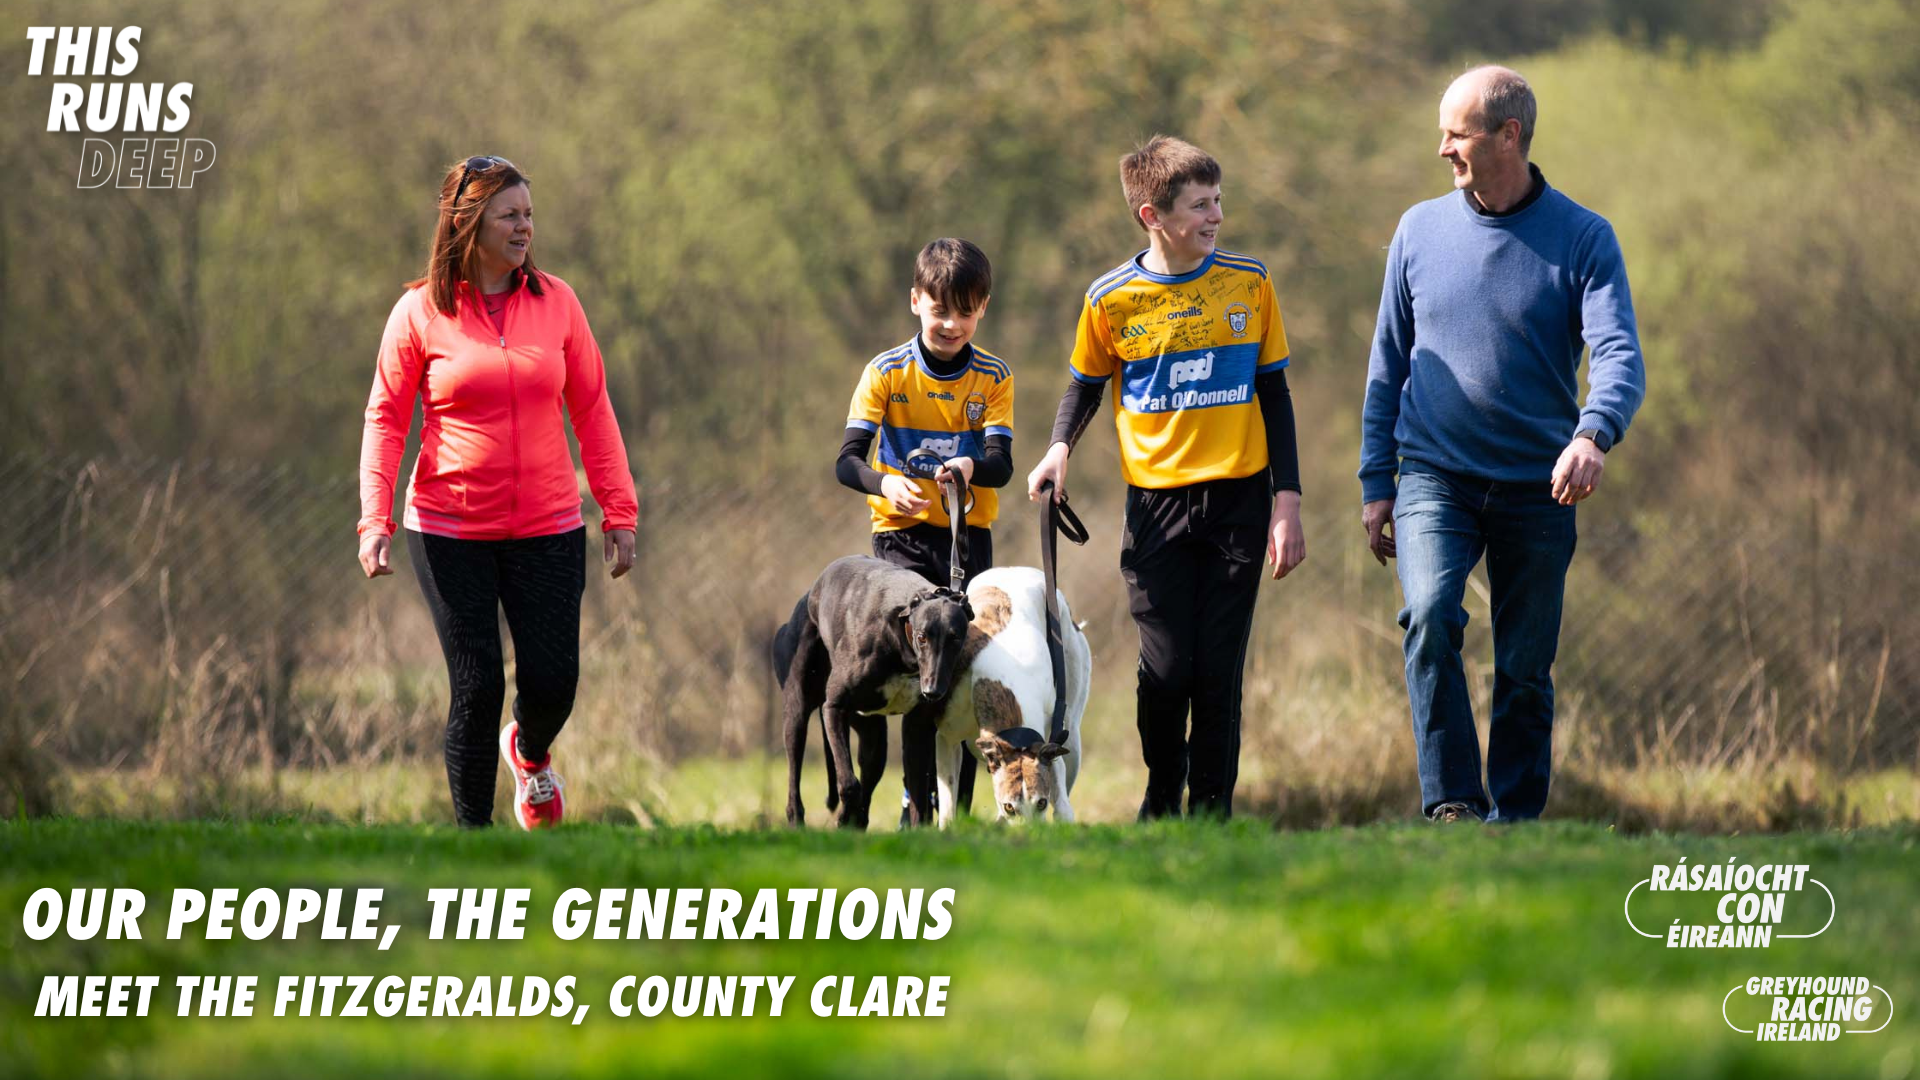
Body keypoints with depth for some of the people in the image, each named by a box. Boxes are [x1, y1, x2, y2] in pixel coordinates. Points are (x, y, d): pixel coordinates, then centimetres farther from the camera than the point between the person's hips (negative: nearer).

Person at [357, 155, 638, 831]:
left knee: (552, 681, -1)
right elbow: (386, 419, 0)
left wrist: (619, 511, 4)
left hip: (548, 527, 2)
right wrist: (374, 521, -9)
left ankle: (530, 751, 35)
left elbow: (592, 412, 8)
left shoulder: (555, 302, 4)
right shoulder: (420, 312, -3)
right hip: (450, 532, -2)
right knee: (476, 686, -5)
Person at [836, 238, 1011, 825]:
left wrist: (971, 467, -32)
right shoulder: (886, 373, -3)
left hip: (970, 534, 2)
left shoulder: (993, 378, 3)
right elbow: (847, 461, -11)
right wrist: (886, 483, -32)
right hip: (902, 535, -2)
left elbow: (1002, 465, -8)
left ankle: (958, 809, 7)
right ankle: (920, 806, -8)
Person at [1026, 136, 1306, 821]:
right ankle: (1161, 804, 15)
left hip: (1238, 495, 1)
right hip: (1157, 500, -1)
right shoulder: (1112, 299, -2)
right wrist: (1060, 447, -4)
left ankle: (1213, 811, 9)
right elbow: (1086, 383, 15)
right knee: (1167, 668, -6)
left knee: (1219, 669, -1)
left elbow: (1274, 396, 8)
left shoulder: (1248, 283, 2)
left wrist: (1287, 500, 3)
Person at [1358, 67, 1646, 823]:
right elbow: (1388, 362, 13)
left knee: (1526, 670, 3)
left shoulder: (1583, 238, -3)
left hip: (1536, 487, -1)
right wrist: (1375, 484, 10)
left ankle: (1513, 823, 15)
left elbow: (1619, 356, -14)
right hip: (1435, 476, 1)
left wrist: (1593, 435, -35)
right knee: (1430, 613, -24)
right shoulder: (1421, 230, 6)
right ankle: (1450, 803, -23)